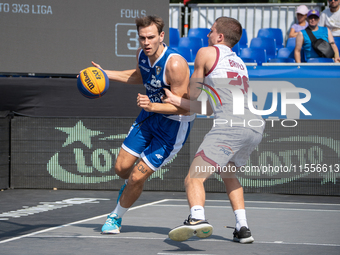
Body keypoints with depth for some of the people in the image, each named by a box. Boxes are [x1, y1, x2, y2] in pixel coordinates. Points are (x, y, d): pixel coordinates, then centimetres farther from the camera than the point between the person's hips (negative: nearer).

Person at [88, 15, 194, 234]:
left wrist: (152, 106, -42)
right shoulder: (142, 54, -7)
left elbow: (184, 107, -29)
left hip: (174, 124, -7)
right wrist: (105, 74, 12)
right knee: (122, 168, 9)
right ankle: (131, 187, 46)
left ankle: (116, 217, 19)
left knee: (137, 177, -7)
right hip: (150, 116, 7)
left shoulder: (175, 64, -32)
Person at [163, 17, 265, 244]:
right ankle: (243, 228, 17)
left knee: (194, 178, -10)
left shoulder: (207, 53, 12)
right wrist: (174, 100, 34)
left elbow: (193, 94, 21)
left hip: (231, 125, -7)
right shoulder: (239, 63, 32)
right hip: (256, 126, 7)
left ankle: (197, 217, -39)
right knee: (228, 173, 29)